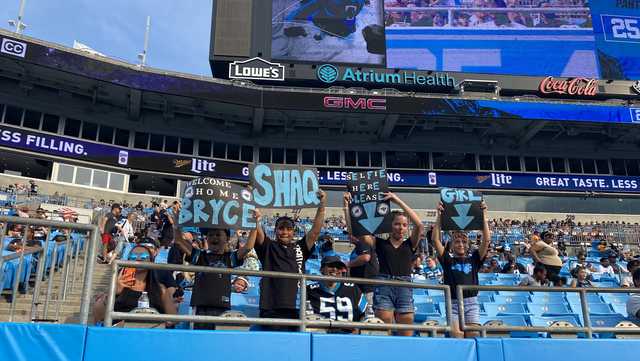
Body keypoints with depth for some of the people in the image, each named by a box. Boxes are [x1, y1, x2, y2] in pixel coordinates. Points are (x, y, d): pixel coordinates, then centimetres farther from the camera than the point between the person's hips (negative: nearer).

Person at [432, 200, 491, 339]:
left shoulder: (474, 258, 10)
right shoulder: (448, 259, 7)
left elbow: (486, 240, 0)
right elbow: (436, 240, -4)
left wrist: (484, 215, -5)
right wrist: (439, 216, -10)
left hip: (471, 302, 1)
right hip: (453, 303, -1)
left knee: (473, 336, -6)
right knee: (456, 338, -11)